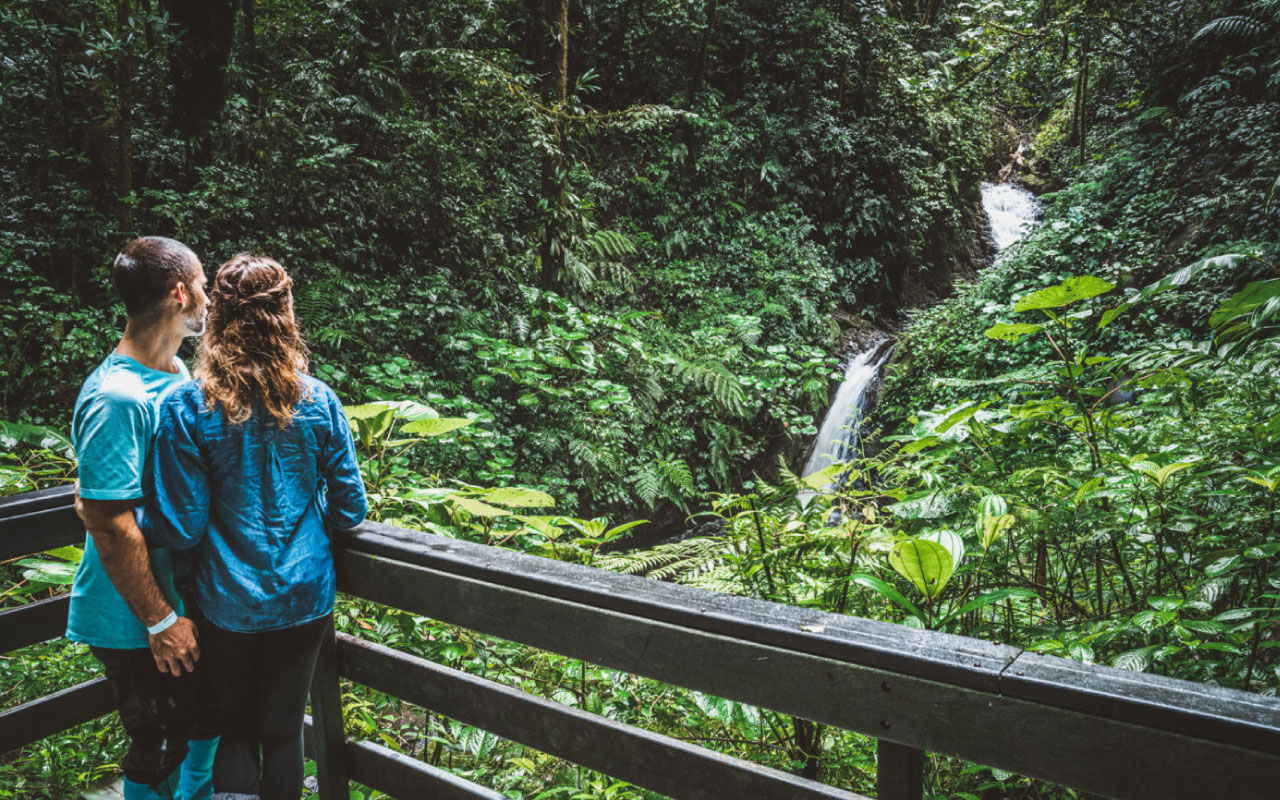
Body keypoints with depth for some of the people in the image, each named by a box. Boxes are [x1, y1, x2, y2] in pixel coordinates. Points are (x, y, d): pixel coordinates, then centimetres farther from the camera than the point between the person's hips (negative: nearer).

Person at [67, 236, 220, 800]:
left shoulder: (177, 373, 4)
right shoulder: (116, 398, -26)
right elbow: (108, 522, -25)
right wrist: (161, 621, -20)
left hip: (188, 598, 9)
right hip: (137, 623, -9)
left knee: (211, 716, 24)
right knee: (159, 753, 9)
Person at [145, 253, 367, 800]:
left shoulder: (187, 408, -15)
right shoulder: (318, 401, -9)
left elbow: (181, 527, -14)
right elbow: (350, 509, -5)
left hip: (227, 604, -1)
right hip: (305, 596, 2)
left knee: (236, 727, 19)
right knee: (285, 728, 18)